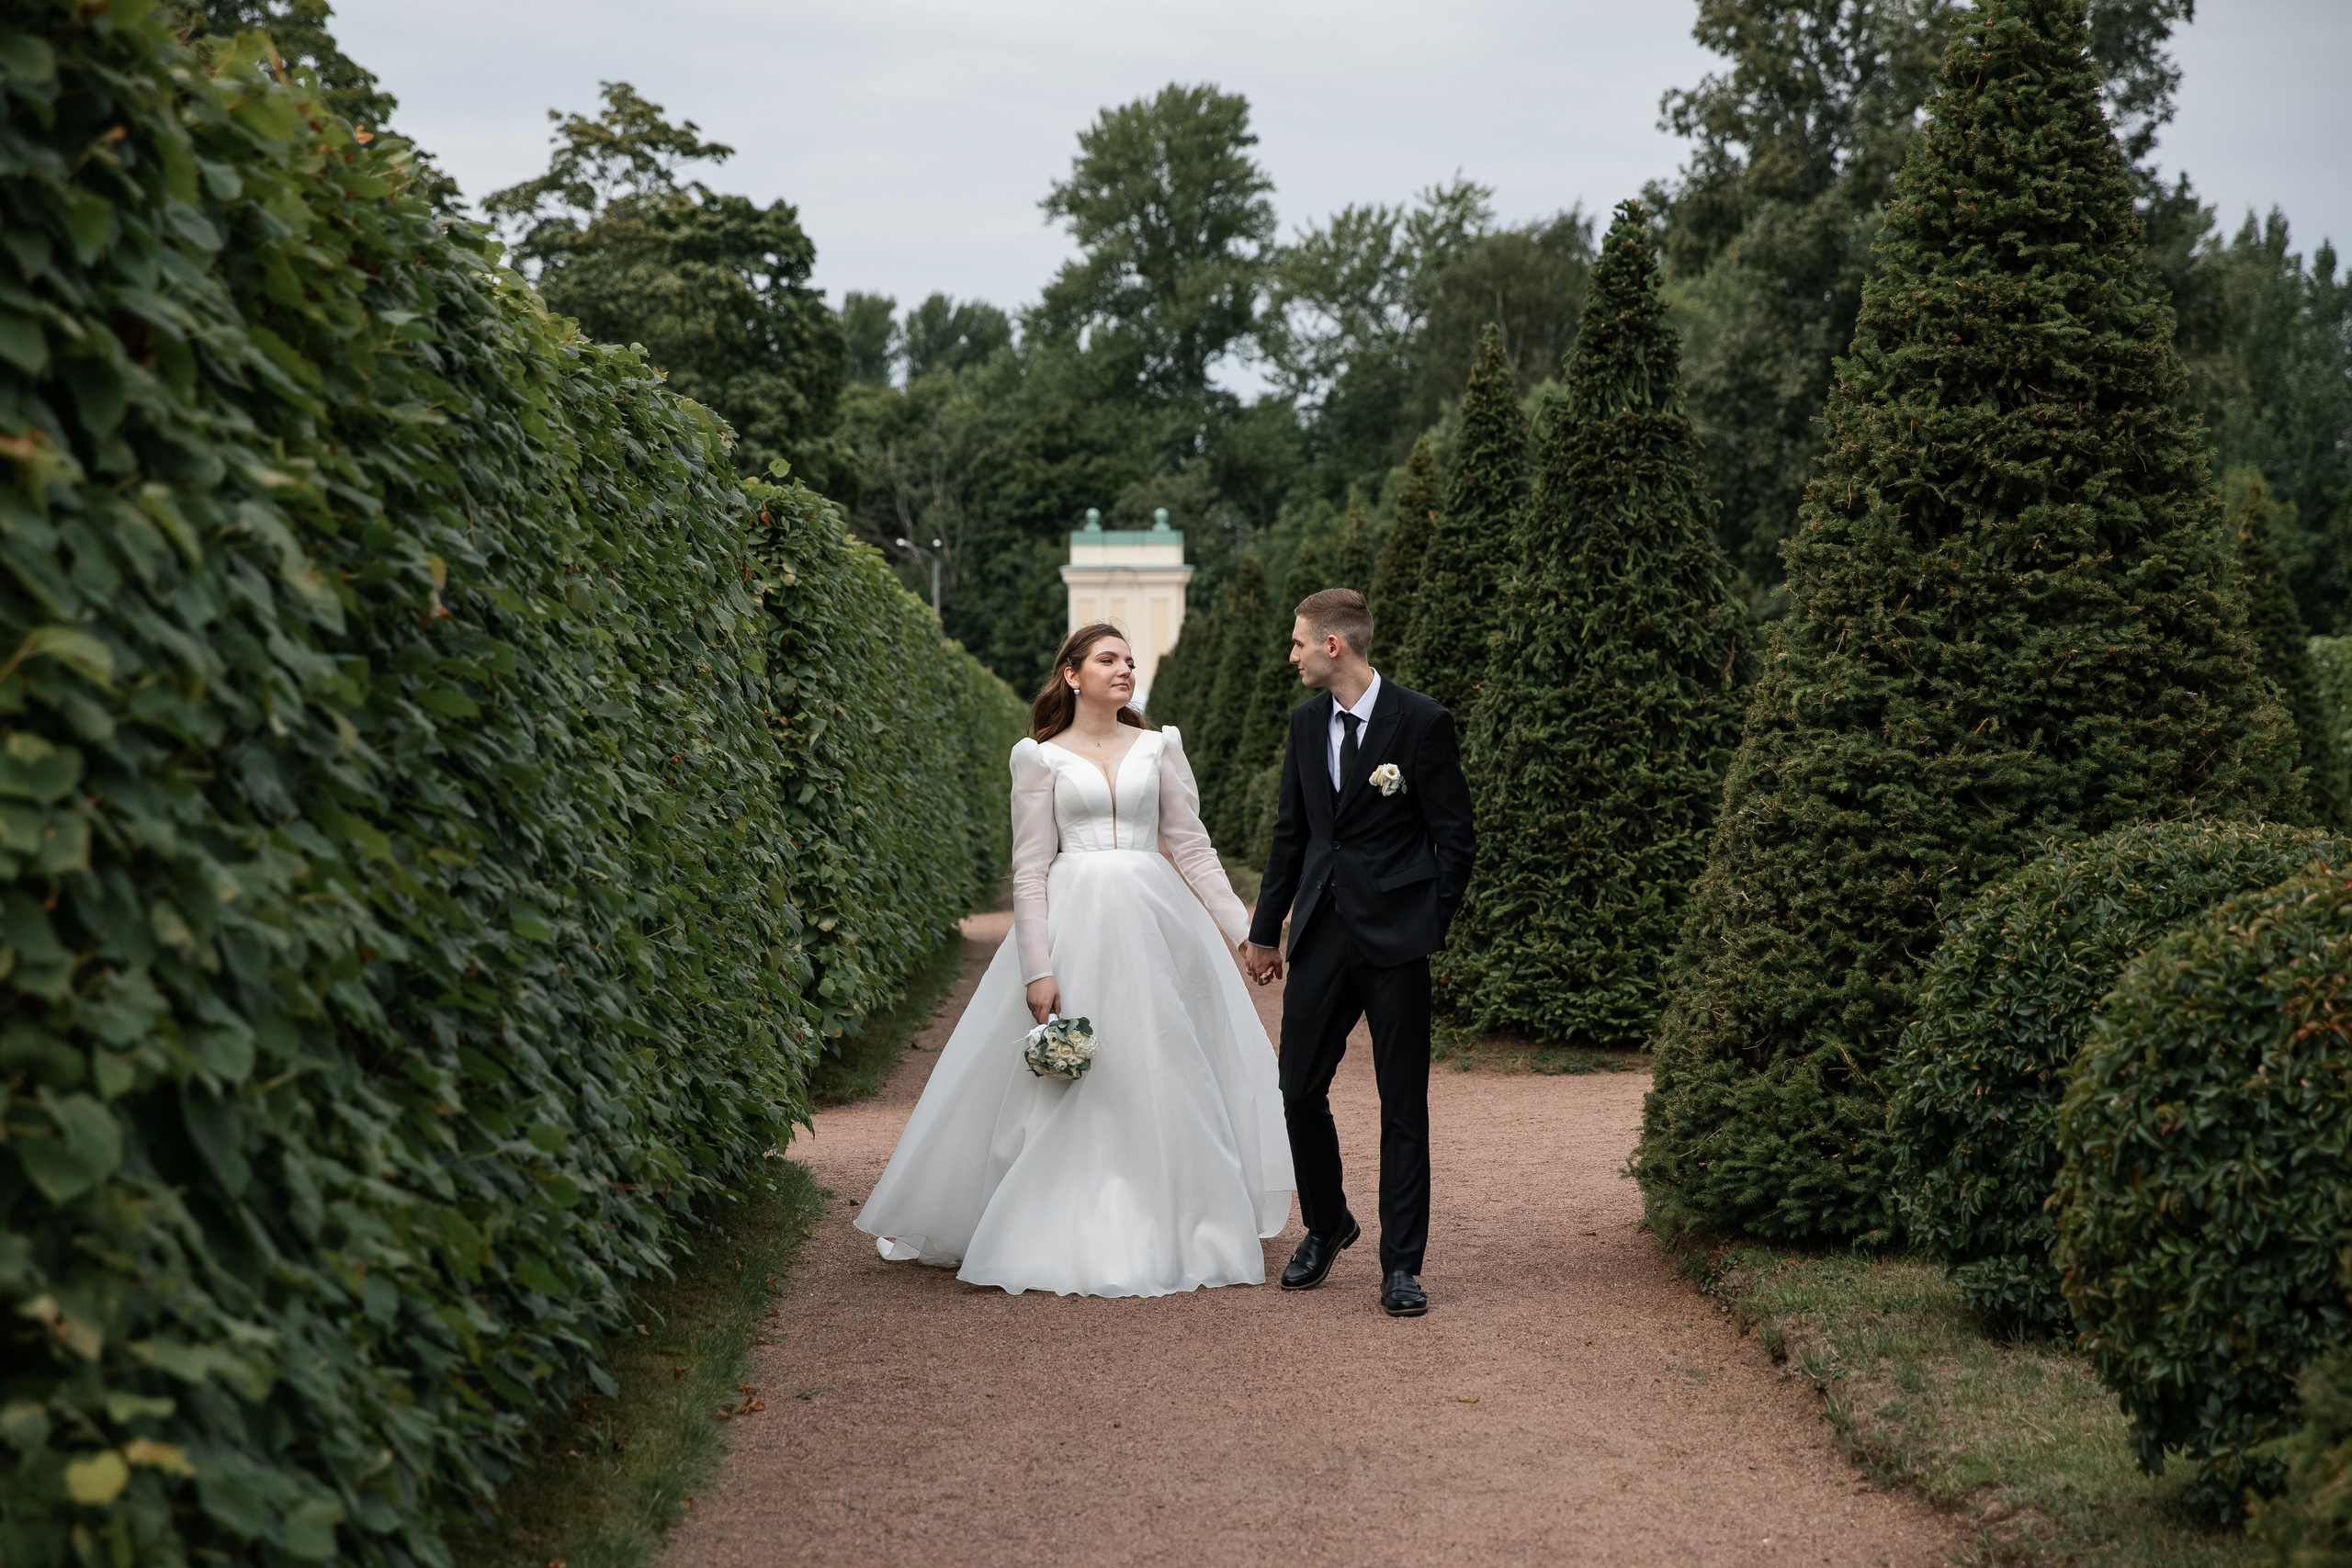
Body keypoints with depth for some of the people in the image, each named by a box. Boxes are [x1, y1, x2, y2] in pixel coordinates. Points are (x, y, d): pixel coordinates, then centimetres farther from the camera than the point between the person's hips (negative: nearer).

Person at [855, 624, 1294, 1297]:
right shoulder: (1042, 759, 3)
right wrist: (1038, 968, -10)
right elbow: (1029, 870, -1)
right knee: (1067, 1095, -2)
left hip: (1154, 921, 2)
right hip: (1074, 921, -2)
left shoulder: (1160, 747, 10)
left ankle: (1170, 1232, 16)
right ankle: (1067, 1238, 8)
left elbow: (1192, 845, 9)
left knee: (1161, 1080, 4)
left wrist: (1241, 927, 2)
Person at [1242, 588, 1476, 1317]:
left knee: (1403, 1106, 1)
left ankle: (1401, 1265, 9)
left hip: (1394, 938, -5)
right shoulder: (1306, 721, 9)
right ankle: (1326, 1226, 29)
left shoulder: (1422, 723, -8)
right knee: (1300, 1090, 5)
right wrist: (1266, 930, 16)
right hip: (1321, 934, 5)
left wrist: (1429, 930, -5)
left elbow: (1456, 839, -4)